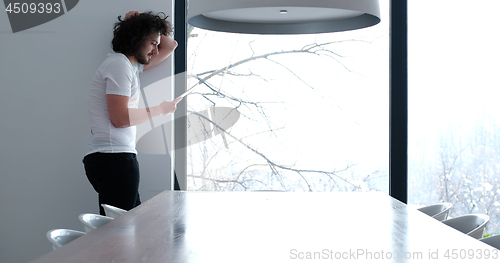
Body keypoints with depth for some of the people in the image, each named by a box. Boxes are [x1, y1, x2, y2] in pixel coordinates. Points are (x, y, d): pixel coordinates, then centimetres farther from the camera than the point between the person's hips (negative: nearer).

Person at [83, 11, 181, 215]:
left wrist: (140, 24, 22)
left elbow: (170, 46, 36)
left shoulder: (131, 65, 23)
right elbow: (120, 118, -16)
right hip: (114, 158, -10)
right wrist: (160, 110, -3)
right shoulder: (119, 64, -7)